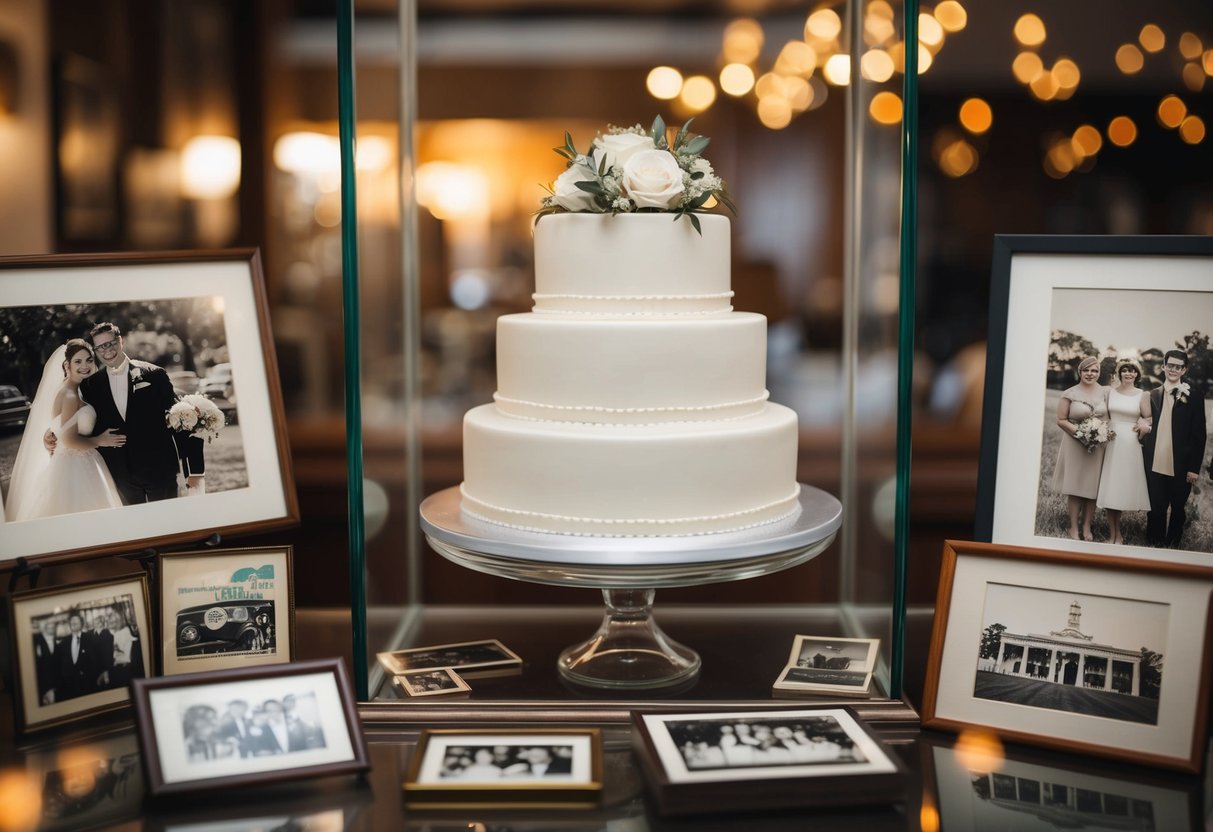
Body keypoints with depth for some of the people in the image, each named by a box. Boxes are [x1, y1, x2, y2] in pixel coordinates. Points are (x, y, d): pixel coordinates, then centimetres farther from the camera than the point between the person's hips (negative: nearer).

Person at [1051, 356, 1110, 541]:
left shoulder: (1105, 392, 4)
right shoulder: (1070, 394, -4)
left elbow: (1110, 416, 10)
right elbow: (1061, 420, -3)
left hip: (1098, 446, 2)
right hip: (1075, 444, -2)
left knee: (1092, 487, 6)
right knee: (1074, 486, 0)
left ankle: (1087, 527, 16)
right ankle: (1074, 528, 7)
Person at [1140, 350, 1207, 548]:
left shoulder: (1194, 397, -1)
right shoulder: (1153, 395, 7)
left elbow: (1199, 435, -2)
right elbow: (1149, 428, 10)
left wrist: (1194, 468, -6)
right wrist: (1145, 457, 3)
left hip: (1181, 466, -1)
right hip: (1155, 464, 2)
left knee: (1178, 509, 10)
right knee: (1155, 508, 4)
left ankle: (1173, 544, 24)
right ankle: (1154, 545, 14)